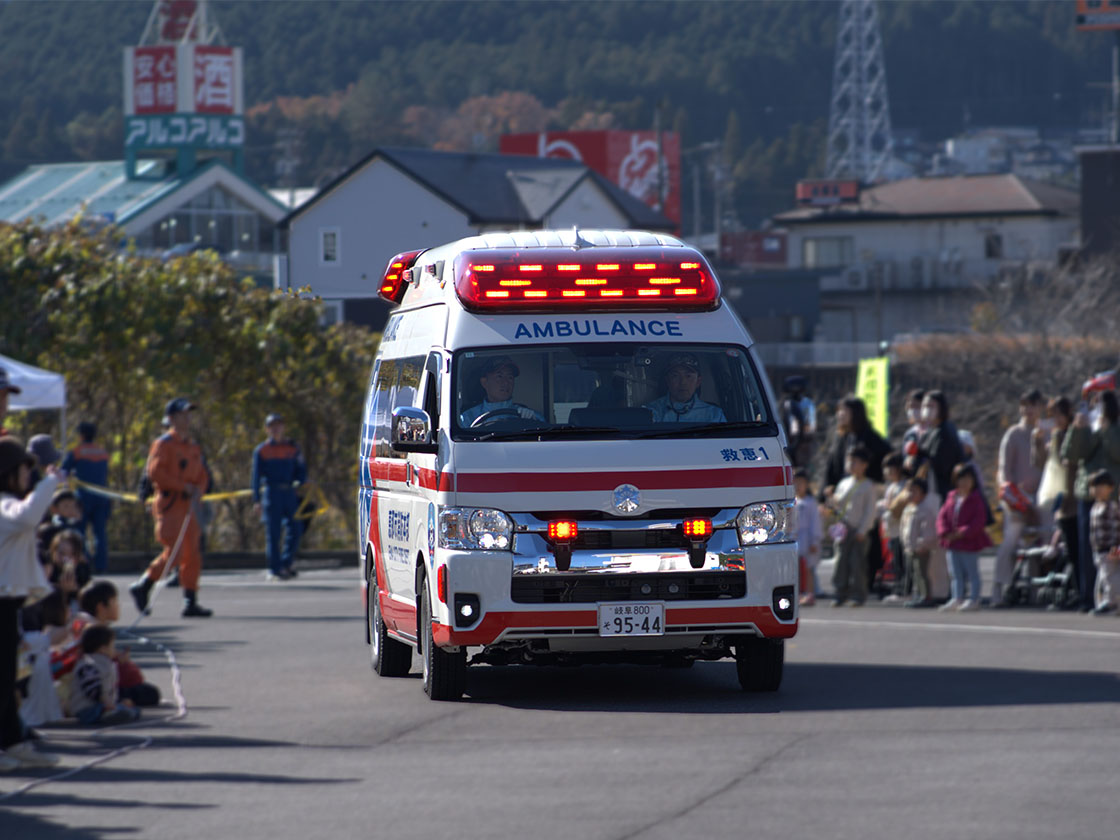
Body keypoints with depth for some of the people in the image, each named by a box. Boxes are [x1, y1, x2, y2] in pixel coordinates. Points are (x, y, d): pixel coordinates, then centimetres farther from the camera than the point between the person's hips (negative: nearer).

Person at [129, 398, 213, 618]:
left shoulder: (194, 446, 16)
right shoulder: (163, 443, -7)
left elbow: (202, 475, 20)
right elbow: (155, 472, -16)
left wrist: (197, 490, -2)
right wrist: (183, 487, -15)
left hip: (188, 506, 8)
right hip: (169, 505, -8)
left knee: (192, 555, 4)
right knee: (173, 552, -12)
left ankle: (191, 602, 6)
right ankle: (142, 587, 4)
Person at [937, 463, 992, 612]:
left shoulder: (976, 499, -11)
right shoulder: (952, 497, 7)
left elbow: (979, 521, -17)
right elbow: (943, 516, 6)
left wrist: (962, 533, -23)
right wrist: (945, 533, -10)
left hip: (970, 543, -6)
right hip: (952, 543, 6)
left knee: (972, 571, 3)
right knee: (955, 573, 13)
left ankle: (973, 599, 9)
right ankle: (957, 598, 20)